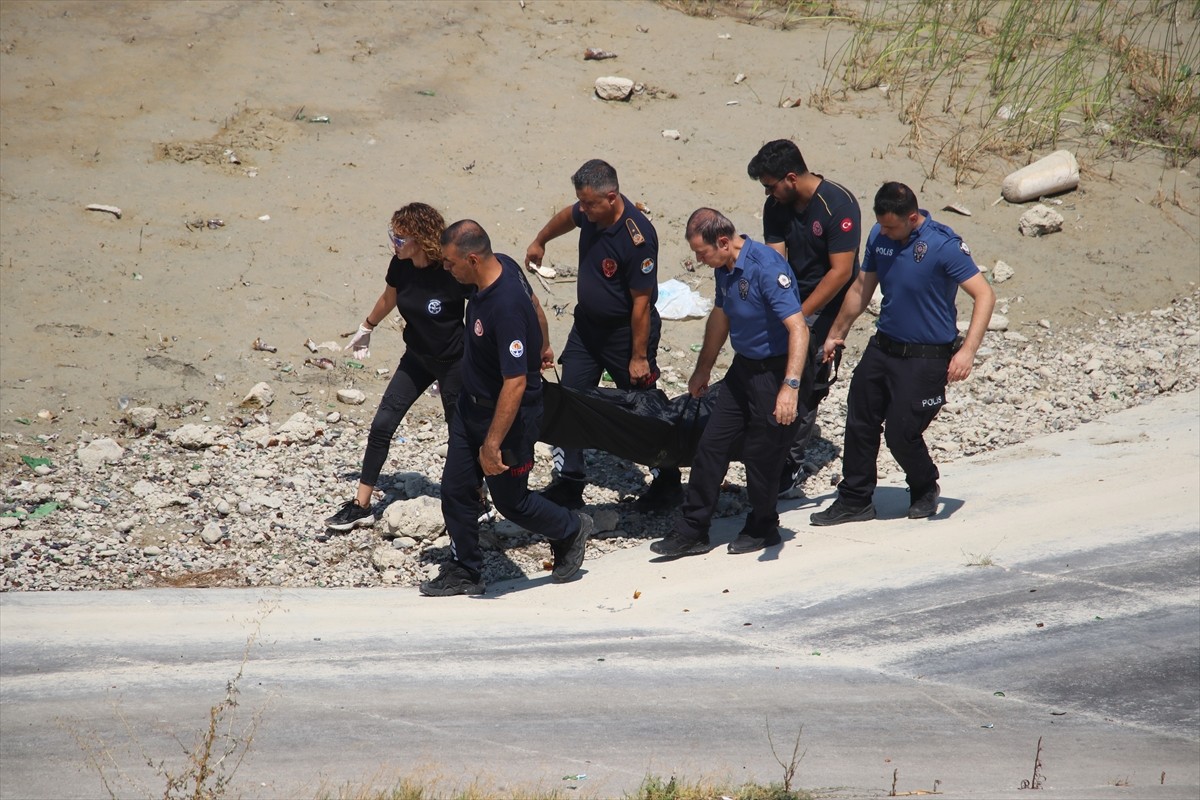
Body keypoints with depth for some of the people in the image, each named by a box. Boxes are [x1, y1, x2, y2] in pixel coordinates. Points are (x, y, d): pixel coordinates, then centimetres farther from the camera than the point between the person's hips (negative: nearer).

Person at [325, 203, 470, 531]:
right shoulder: (401, 266, -10)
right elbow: (388, 299, 12)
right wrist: (366, 328, 26)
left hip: (453, 362, -5)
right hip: (416, 358, 5)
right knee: (382, 424, -1)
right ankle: (361, 506, 5)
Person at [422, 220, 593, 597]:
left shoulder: (505, 308, -36)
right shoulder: (504, 266, -9)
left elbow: (515, 383, -35)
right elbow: (535, 305, 13)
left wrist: (492, 444, -32)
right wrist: (541, 346, 33)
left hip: (508, 415, -9)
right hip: (471, 406, 9)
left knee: (511, 501, 11)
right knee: (455, 491, 11)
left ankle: (570, 531, 36)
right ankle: (464, 571, 25)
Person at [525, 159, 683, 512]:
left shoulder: (637, 238, -30)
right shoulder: (591, 213, -8)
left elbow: (641, 302, -24)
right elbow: (567, 217, 20)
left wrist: (639, 356, -19)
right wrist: (540, 241, 36)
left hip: (625, 332, -7)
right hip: (586, 324, 7)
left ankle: (668, 482, 24)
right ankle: (569, 485, 11)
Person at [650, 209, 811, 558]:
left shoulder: (766, 267, -25)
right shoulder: (725, 269, 3)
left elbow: (798, 329, -31)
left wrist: (790, 387, -39)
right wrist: (703, 370, 29)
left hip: (776, 371, -9)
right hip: (744, 368, 9)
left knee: (761, 456, 1)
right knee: (711, 445, 6)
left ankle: (762, 529, 24)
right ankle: (691, 532, 12)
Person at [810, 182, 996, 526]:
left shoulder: (944, 245, -20)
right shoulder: (879, 236, -1)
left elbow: (984, 295, -21)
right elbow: (862, 288, 15)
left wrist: (968, 350, -31)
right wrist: (837, 334, 24)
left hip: (926, 358, -6)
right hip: (882, 348, 6)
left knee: (901, 432, -4)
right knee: (860, 423, 7)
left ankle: (925, 489, 25)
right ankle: (854, 501, 21)